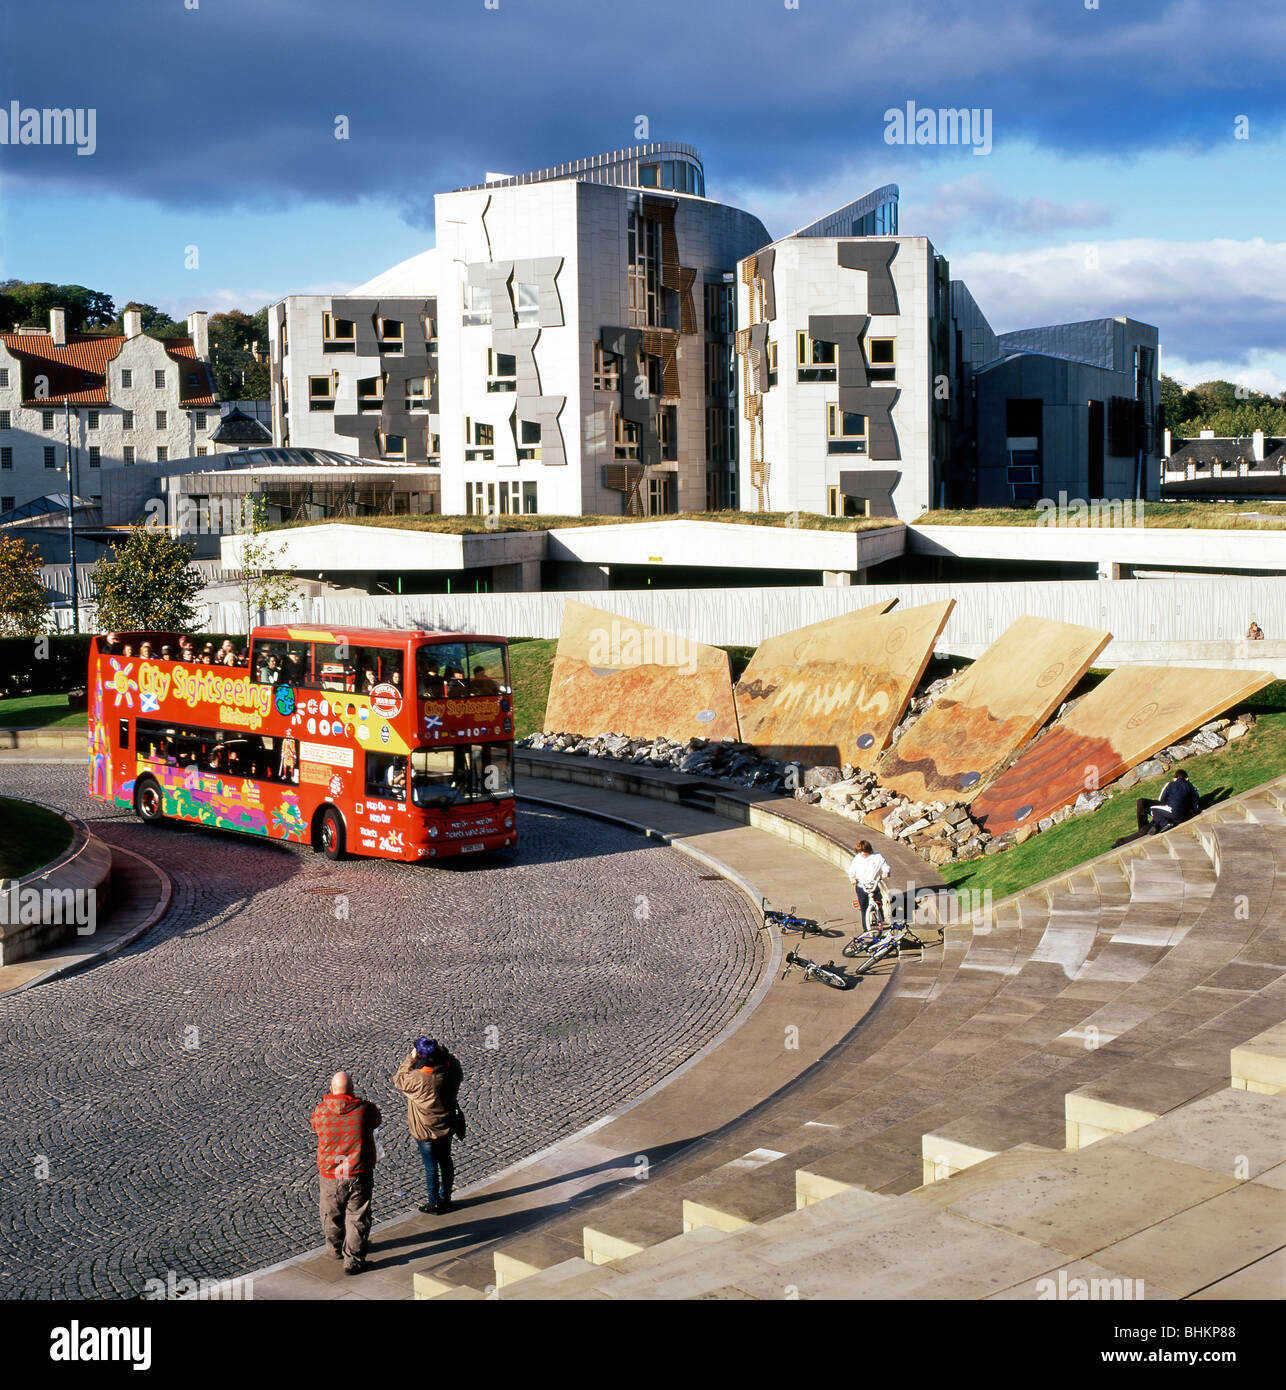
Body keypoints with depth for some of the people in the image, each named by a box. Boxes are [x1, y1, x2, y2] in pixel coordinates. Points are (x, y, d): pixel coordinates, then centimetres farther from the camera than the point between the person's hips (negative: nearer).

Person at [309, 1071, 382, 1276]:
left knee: (332, 1214, 23)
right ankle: (353, 1260, 9)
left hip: (330, 1176, 1)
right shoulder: (364, 1109, -13)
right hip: (359, 1175, -1)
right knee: (357, 1218, 10)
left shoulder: (321, 1110, -11)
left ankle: (335, 1248, 41)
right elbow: (377, 1120, 8)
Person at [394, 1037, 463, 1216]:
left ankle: (434, 1203, 23)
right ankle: (445, 1199, 35)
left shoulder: (417, 1078, -30)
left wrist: (410, 1059, -8)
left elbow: (399, 1080, -9)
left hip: (426, 1131, -5)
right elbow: (459, 1073, 11)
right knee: (445, 1162, 20)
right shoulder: (450, 1072, -15)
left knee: (431, 1167, 10)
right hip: (447, 1127, 5)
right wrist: (443, 1052, 3)